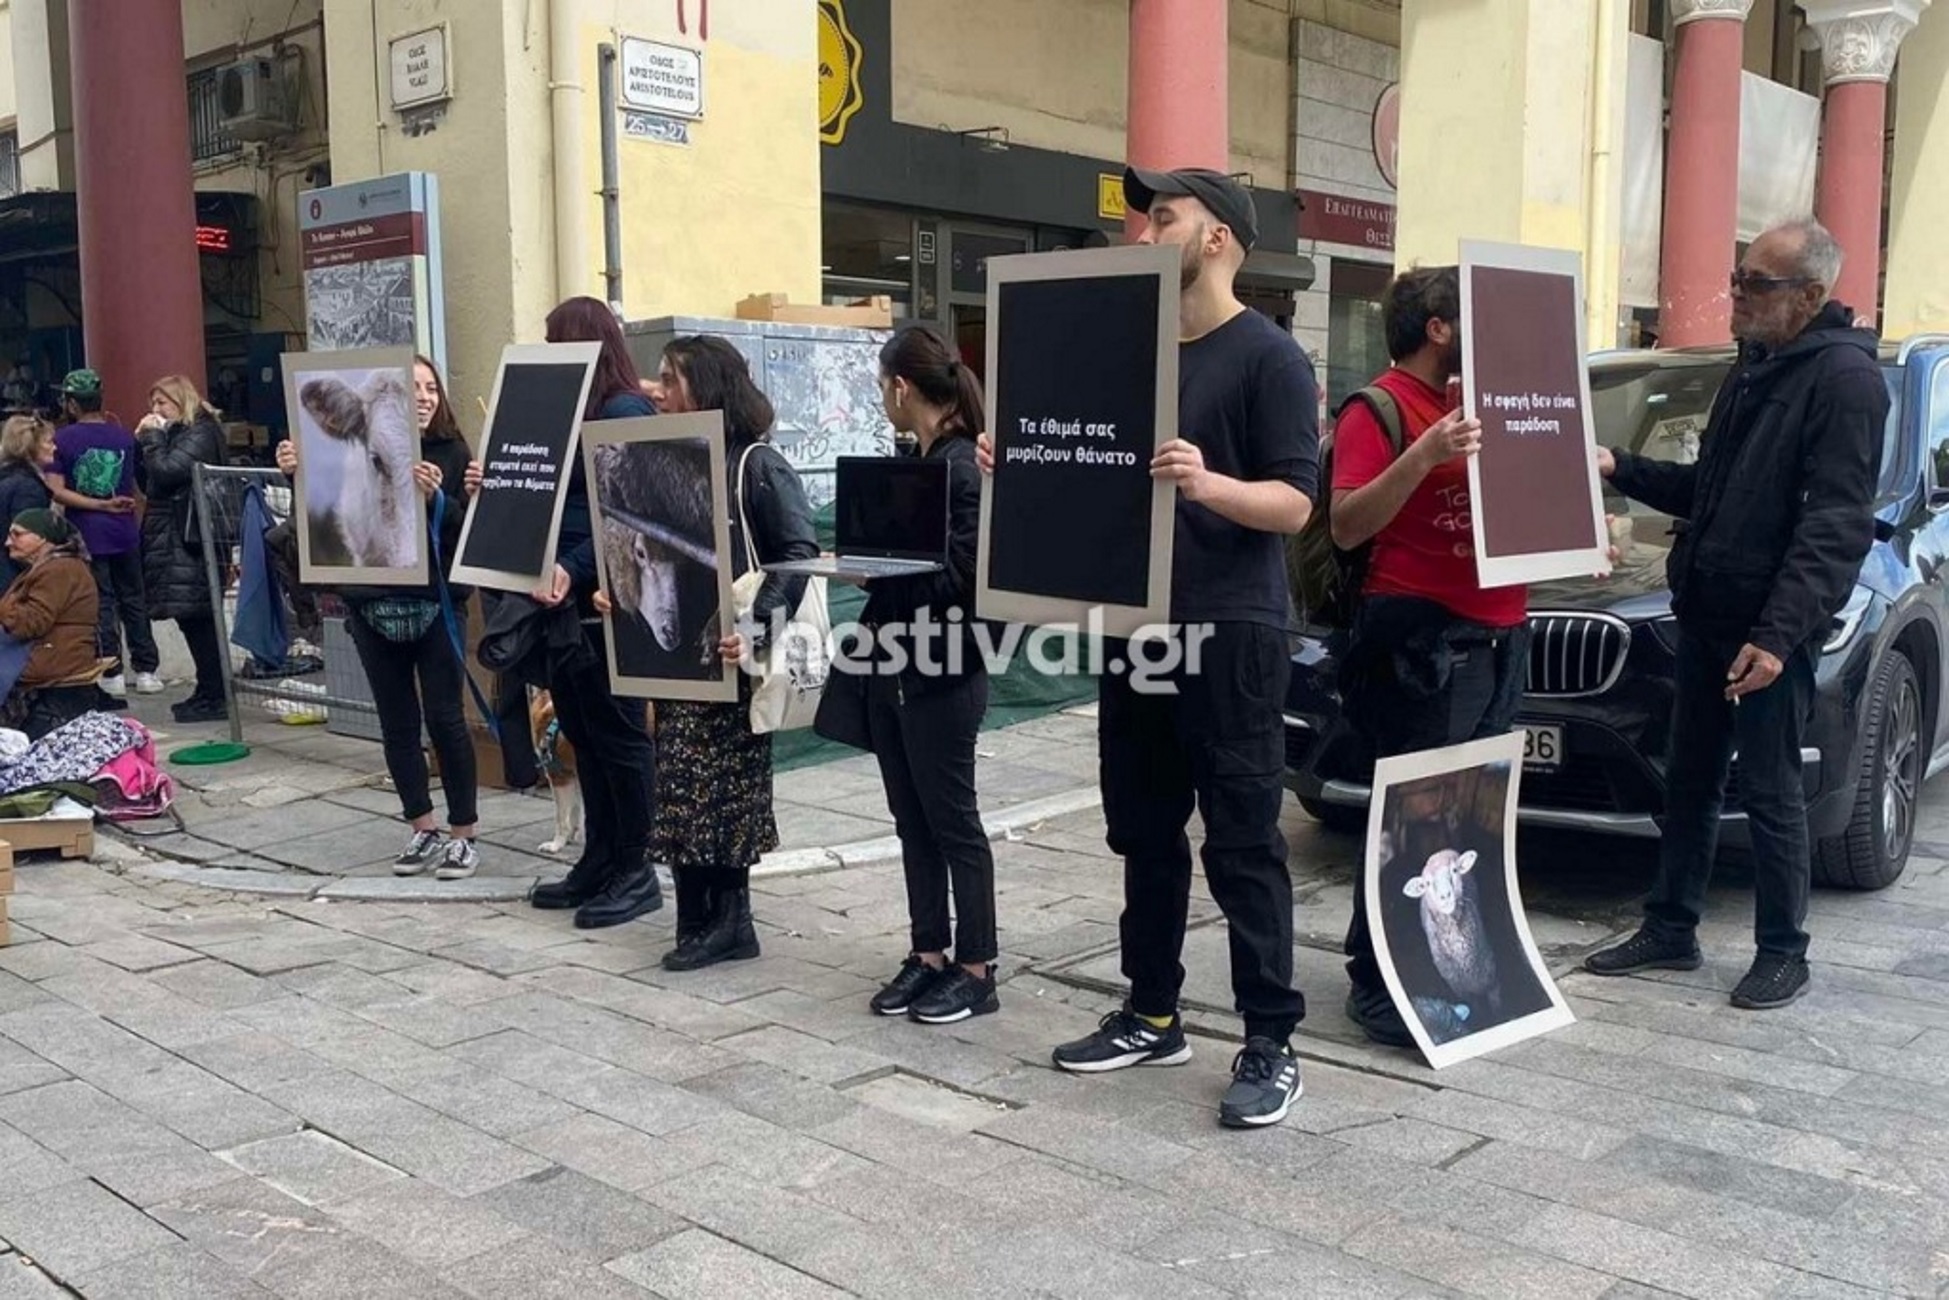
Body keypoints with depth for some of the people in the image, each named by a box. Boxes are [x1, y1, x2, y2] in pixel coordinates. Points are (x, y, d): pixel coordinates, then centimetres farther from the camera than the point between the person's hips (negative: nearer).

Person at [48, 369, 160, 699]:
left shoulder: (63, 439, -7)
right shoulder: (124, 436, 2)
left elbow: (56, 491, -14)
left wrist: (101, 506, -14)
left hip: (87, 533, -3)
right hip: (125, 533, 3)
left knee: (102, 603, 4)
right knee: (133, 602, 11)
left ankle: (112, 674, 6)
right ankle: (146, 671, 13)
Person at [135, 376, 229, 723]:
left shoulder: (201, 434, -7)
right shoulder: (176, 434, 21)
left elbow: (166, 472, -19)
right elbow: (149, 481, 19)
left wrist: (152, 437, -6)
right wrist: (144, 440, 8)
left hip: (188, 542, -10)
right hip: (171, 540, 10)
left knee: (196, 618, -9)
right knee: (192, 618, 10)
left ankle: (214, 698, -7)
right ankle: (208, 692, 15)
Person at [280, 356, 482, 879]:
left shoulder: (451, 452, -1)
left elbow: (466, 529, -8)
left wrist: (437, 497, -26)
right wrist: (297, 474, -12)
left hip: (434, 603, -2)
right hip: (373, 604, 3)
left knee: (444, 718, 0)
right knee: (397, 722, 10)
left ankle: (463, 835, 12)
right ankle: (423, 830, 23)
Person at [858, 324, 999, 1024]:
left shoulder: (962, 468, -15)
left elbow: (955, 581, -22)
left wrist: (873, 572, -18)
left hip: (941, 677, -9)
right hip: (893, 669, 9)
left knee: (953, 823, 1)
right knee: (912, 822, 14)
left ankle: (975, 970, 13)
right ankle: (929, 955, 24)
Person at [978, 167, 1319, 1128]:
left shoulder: (1268, 356, -7)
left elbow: (1293, 501, -14)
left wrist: (1210, 484, -32)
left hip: (1230, 633, -7)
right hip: (1135, 626, 7)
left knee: (1242, 845, -2)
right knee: (1144, 835, 13)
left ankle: (1271, 1043, 7)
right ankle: (1151, 1015, 26)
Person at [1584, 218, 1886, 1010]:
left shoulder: (1843, 379, -13)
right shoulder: (1754, 368, 15)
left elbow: (1836, 523, -20)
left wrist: (1778, 633, -26)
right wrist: (1622, 471, 8)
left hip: (1771, 630, -8)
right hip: (1704, 617, 8)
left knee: (1770, 794, 1)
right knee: (1689, 782, 14)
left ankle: (1783, 954, 15)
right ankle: (1670, 931, 25)